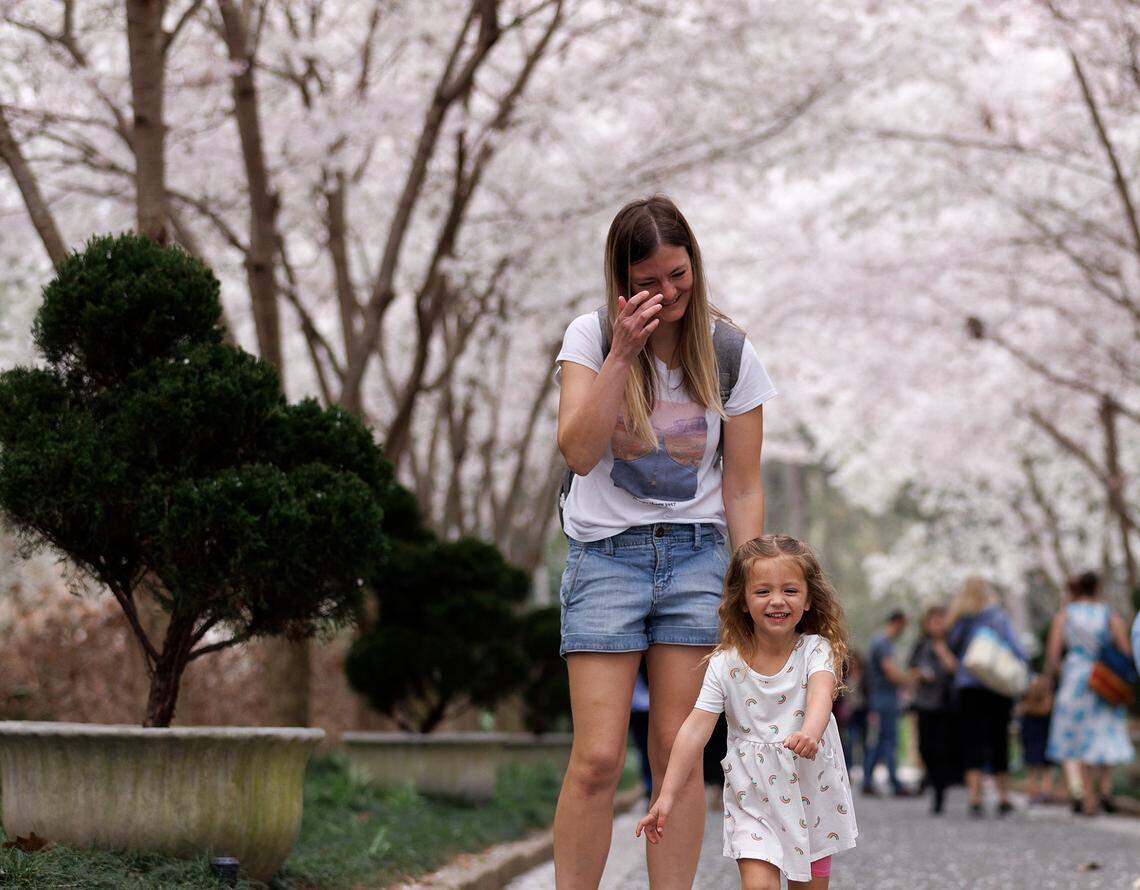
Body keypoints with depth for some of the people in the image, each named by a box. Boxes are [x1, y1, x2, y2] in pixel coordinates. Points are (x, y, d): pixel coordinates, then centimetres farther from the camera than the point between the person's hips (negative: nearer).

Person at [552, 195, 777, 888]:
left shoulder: (730, 354, 0)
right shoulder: (591, 338, -3)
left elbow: (743, 489, 3)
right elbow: (579, 451, -16)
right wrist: (622, 354, -20)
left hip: (694, 555, 1)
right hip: (607, 552, -1)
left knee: (677, 752, 0)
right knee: (598, 758, -9)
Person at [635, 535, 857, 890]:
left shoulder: (815, 650, -9)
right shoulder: (725, 664, -7)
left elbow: (821, 691, -30)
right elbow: (696, 729, -10)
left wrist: (810, 731, -54)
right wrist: (666, 797, -15)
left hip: (812, 791, 1)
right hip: (753, 796, -1)